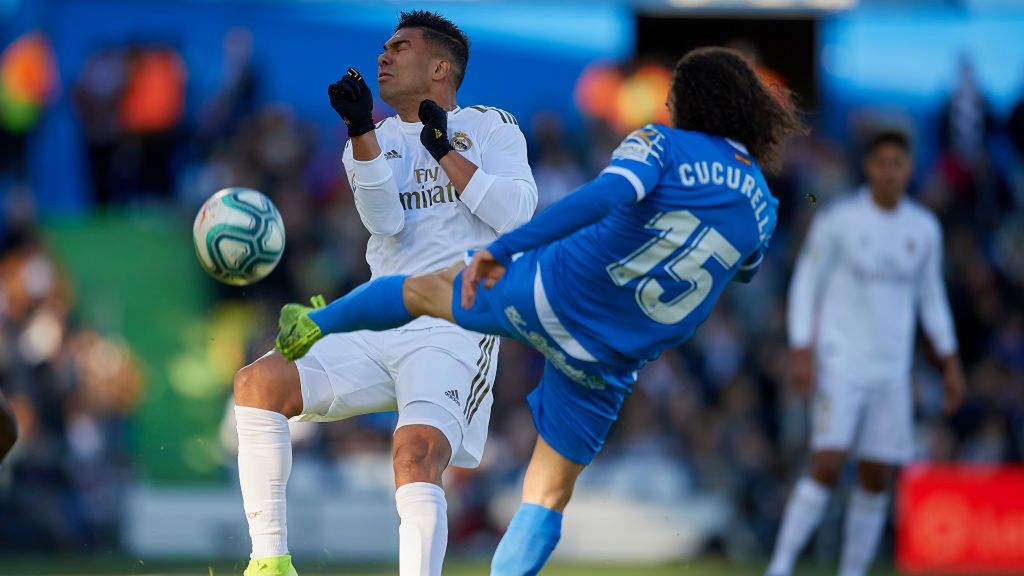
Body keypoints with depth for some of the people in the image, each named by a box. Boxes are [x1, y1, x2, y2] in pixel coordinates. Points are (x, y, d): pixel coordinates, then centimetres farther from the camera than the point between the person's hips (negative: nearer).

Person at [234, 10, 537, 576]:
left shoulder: (489, 126, 11)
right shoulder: (377, 141, 19)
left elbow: (517, 213, -6)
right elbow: (386, 222, -1)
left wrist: (445, 150, -3)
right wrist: (362, 131, -12)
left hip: (456, 325, -5)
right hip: (376, 331, 5)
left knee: (415, 457, -29)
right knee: (257, 382, -14)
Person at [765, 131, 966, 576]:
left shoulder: (924, 229, 7)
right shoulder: (838, 221, -6)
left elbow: (931, 296, 18)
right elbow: (805, 284, -2)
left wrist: (950, 363, 15)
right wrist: (802, 352, -11)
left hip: (892, 372, 5)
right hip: (839, 365, -4)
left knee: (876, 480, 2)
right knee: (827, 467, -17)